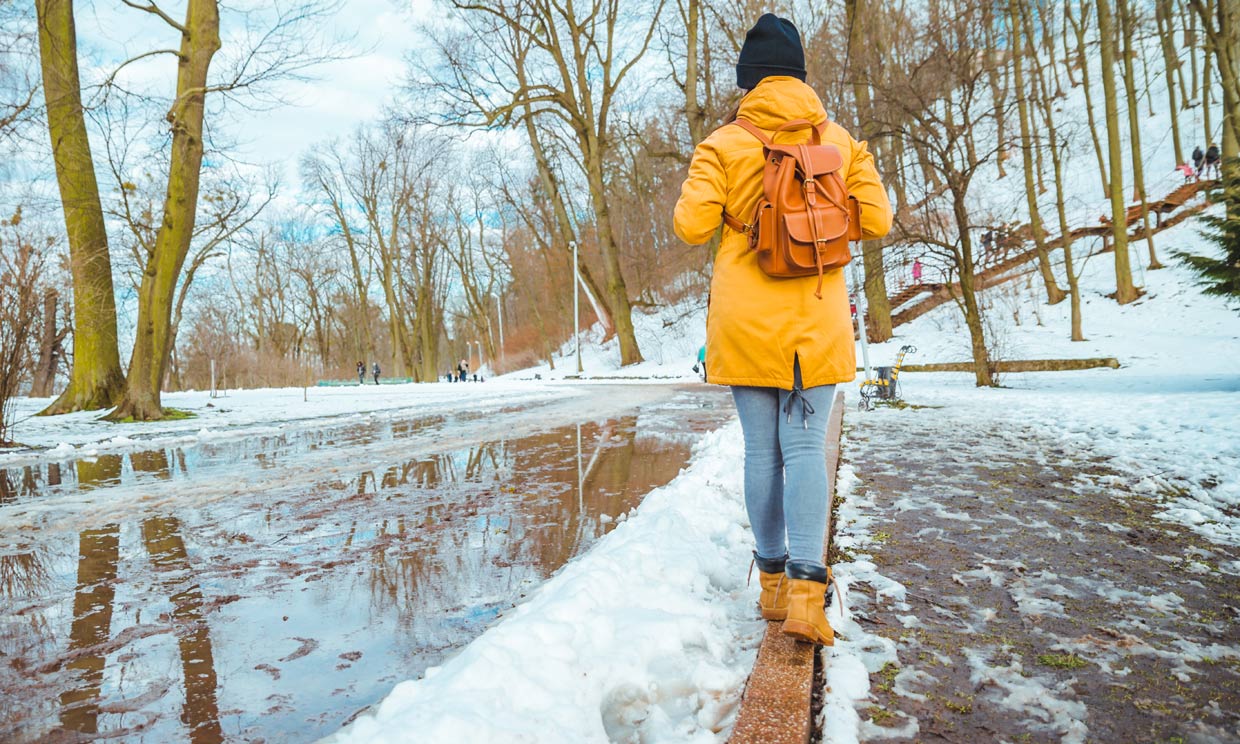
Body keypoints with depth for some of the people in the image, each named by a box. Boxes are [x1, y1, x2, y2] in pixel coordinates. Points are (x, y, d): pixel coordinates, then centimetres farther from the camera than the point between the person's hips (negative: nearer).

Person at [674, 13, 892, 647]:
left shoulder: (724, 145, -2)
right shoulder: (840, 140, 6)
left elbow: (692, 226, -9)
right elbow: (875, 221, 5)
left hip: (744, 322, -1)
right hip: (816, 320, 1)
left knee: (761, 450, 7)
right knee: (805, 448, 1)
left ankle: (773, 583, 17)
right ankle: (805, 594, -9)